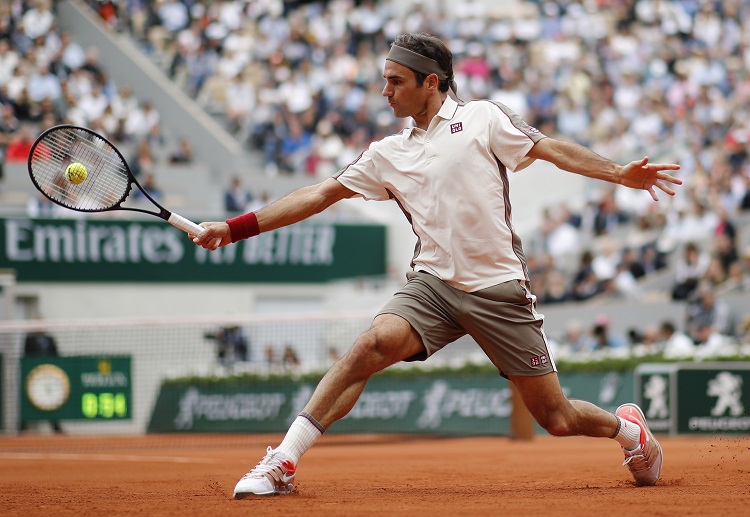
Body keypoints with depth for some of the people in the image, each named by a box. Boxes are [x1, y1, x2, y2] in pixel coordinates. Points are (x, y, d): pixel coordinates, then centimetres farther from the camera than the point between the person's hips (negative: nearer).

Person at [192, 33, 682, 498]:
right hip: (434, 283, 3)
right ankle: (282, 464, -26)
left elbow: (553, 149, 0)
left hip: (499, 289, -3)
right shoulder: (389, 154, 12)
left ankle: (627, 427, 32)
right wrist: (235, 227, 9)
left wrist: (621, 173, -12)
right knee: (374, 344, -26)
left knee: (556, 419, -1)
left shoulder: (483, 118, 2)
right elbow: (320, 195, 13)